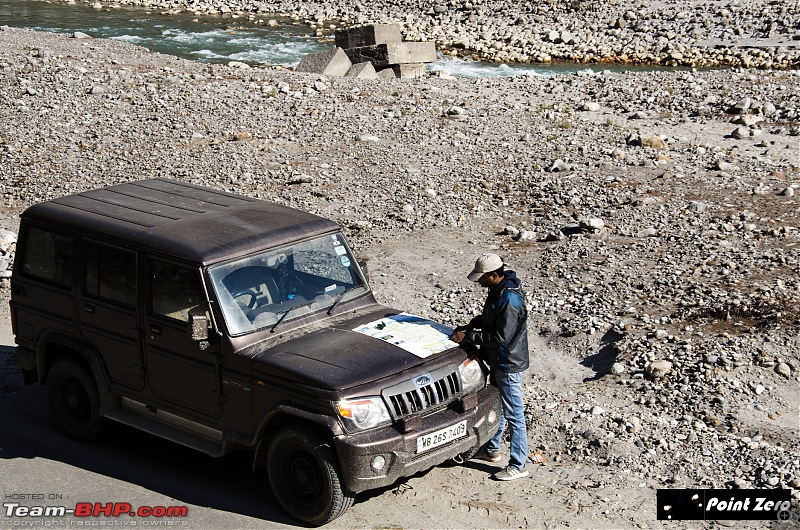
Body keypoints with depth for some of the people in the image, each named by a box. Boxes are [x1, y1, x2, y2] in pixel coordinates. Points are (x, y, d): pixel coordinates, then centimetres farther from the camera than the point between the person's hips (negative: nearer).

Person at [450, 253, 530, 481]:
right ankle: (491, 449, 41)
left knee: (513, 414, -1)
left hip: (509, 365, -10)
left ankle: (518, 466, 8)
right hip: (498, 361, 10)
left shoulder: (510, 300, -28)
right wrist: (469, 326, 3)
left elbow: (501, 337, -27)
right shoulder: (498, 290, 2)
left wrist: (469, 337, -21)